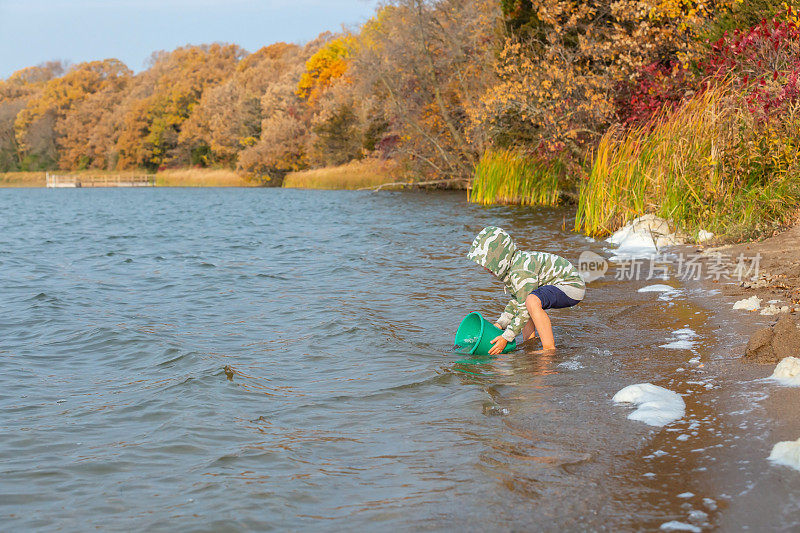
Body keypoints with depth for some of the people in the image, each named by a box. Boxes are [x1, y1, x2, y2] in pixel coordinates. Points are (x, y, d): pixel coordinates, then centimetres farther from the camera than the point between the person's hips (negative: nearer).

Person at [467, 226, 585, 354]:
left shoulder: (521, 272, -26)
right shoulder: (509, 267, 5)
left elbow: (525, 311, -24)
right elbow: (517, 300, 15)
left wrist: (506, 338, -21)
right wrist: (500, 324, 8)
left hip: (572, 286, -11)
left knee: (531, 301, -34)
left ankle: (550, 349, -26)